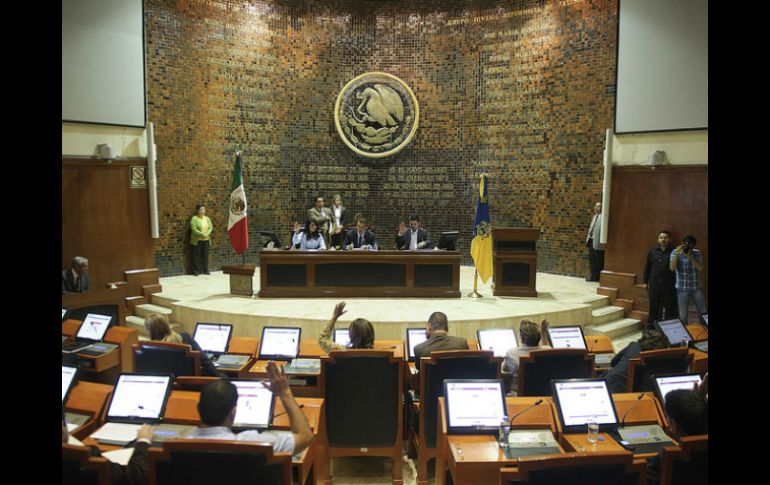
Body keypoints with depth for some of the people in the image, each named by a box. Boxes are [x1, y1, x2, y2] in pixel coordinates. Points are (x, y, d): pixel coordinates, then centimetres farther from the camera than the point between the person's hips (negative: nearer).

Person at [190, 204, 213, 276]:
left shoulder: (207, 218, 10)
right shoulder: (194, 218, -8)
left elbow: (210, 227, 5)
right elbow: (194, 229, -15)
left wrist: (207, 234, -13)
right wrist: (202, 234, -20)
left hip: (206, 240, 5)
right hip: (197, 240, -5)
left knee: (205, 255, 6)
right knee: (197, 256, 0)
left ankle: (205, 270, 13)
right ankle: (196, 270, 7)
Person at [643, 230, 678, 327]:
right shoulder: (652, 252, 8)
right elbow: (647, 267, 12)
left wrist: (677, 283, -9)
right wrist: (645, 282, 9)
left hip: (669, 285, -3)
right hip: (654, 284, 3)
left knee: (669, 307, 1)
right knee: (653, 306, 10)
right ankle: (650, 326, 21)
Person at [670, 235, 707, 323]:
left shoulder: (697, 253, 1)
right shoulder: (675, 252, -5)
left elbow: (700, 268, -13)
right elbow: (672, 268, -18)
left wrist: (690, 256, -22)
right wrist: (677, 254, -28)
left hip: (696, 288, 2)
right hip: (682, 289, -2)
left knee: (704, 314, 10)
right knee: (683, 317, 1)